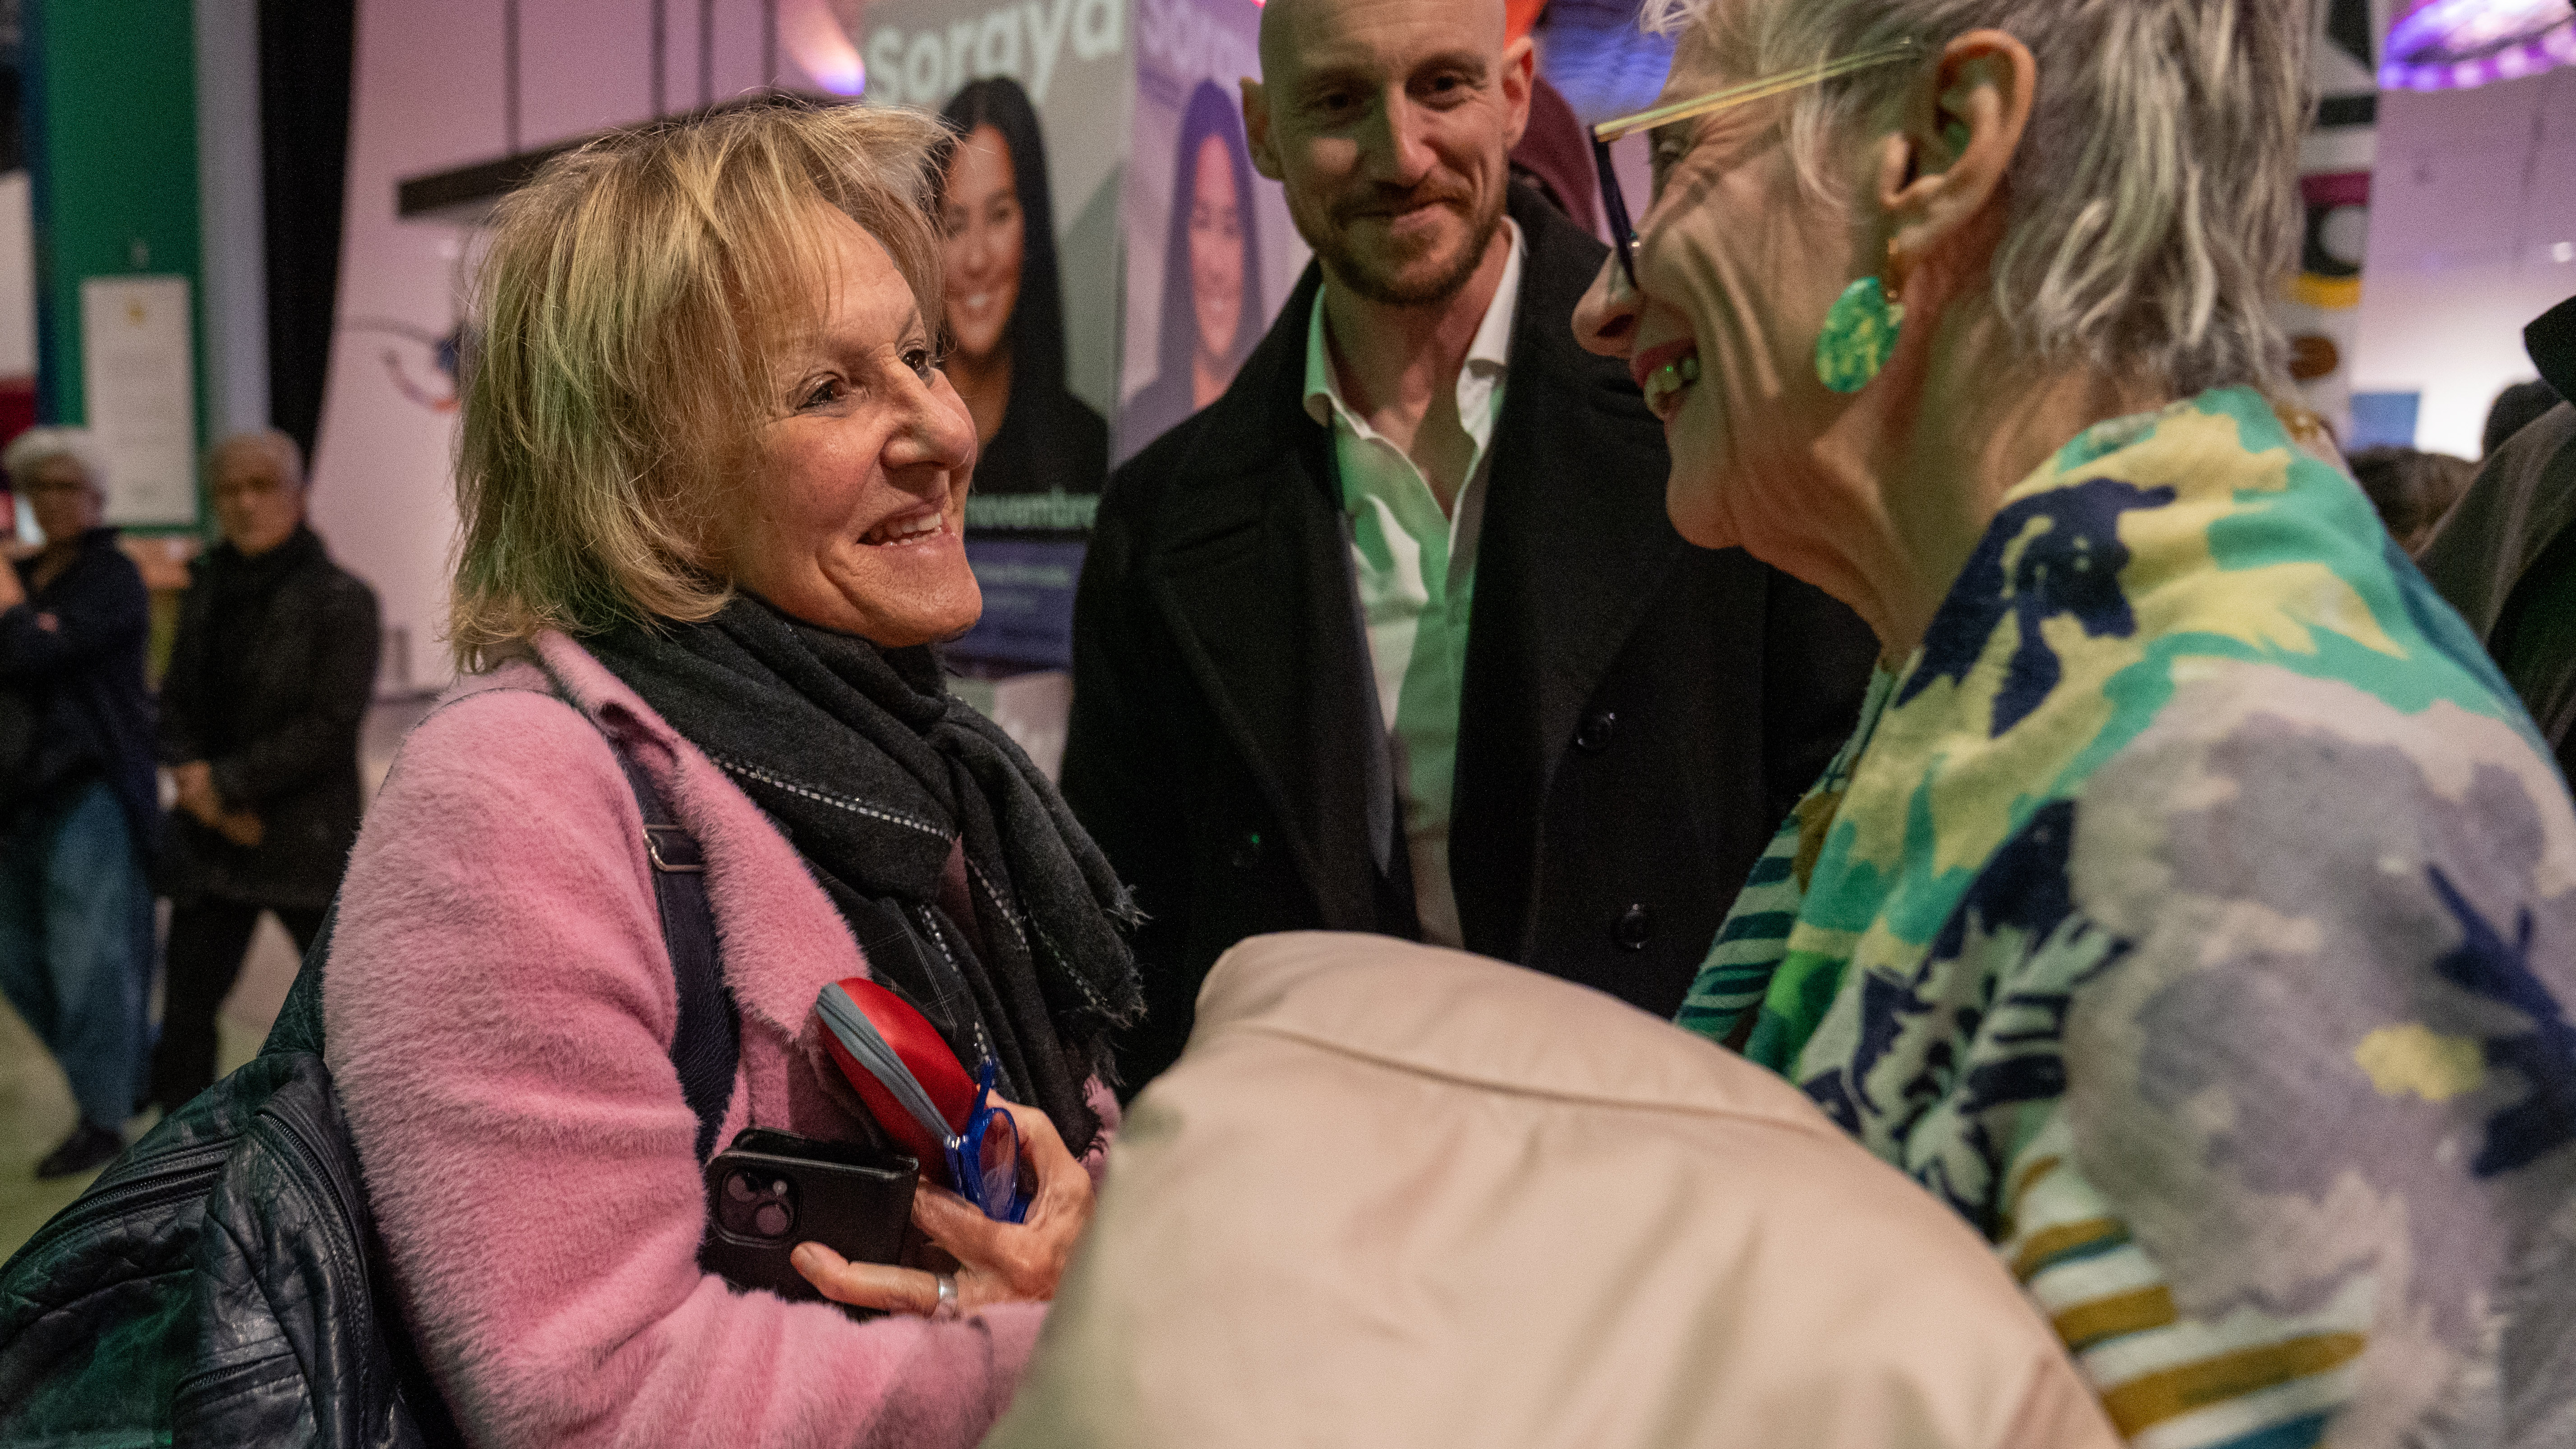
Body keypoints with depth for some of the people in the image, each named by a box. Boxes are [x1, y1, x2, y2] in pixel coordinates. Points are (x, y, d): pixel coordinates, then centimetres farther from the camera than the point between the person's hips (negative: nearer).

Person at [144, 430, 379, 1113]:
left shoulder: (340, 599, -8)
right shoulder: (208, 590, 9)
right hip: (212, 837, 5)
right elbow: (175, 703, 11)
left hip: (308, 846, -5)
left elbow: (329, 728, -14)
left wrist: (225, 782, -13)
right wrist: (193, 782, -6)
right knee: (184, 1011, 7)